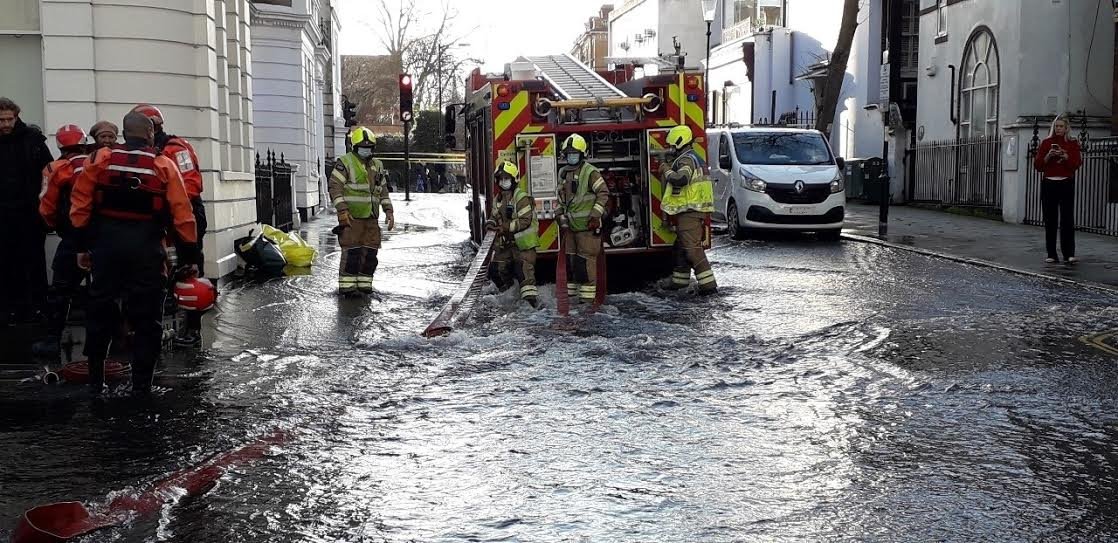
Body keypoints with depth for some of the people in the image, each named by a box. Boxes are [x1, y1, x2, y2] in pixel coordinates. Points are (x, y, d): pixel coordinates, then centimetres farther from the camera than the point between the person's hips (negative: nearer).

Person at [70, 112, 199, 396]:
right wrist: (190, 256, 2)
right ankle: (141, 384, 7)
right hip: (146, 249, -2)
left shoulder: (99, 159, 3)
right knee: (146, 317, 6)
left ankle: (95, 380, 23)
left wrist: (82, 245, 9)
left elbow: (80, 205, 2)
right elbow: (182, 215, -4)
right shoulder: (164, 166, -2)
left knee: (100, 311, 15)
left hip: (106, 244, 2)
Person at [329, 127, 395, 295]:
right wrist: (342, 211, -18)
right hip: (351, 218, -6)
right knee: (351, 253, -9)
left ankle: (365, 284, 15)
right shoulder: (345, 163, -4)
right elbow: (335, 187, -10)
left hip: (371, 218, 6)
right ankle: (346, 286, -4)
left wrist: (388, 211, 11)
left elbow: (383, 191, 21)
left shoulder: (377, 166, 16)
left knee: (369, 253, 6)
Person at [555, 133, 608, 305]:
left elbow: (603, 193, -13)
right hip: (570, 225, 7)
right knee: (571, 258, 12)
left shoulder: (590, 172, -10)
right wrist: (561, 217, 16)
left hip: (587, 225, -7)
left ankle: (588, 293, -2)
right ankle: (572, 290, 22)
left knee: (586, 259, -6)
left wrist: (595, 216, -17)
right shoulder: (563, 173, 12)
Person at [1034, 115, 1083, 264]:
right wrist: (1048, 156, -12)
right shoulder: (1046, 143, 9)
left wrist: (1066, 156, -18)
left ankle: (1069, 253, -10)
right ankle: (1052, 255, 5)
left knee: (1067, 218, -9)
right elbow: (1038, 165, 4)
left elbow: (1077, 163, -3)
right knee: (1050, 220, 1)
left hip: (1066, 184, -1)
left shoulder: (1072, 143, 6)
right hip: (1049, 184, 1)